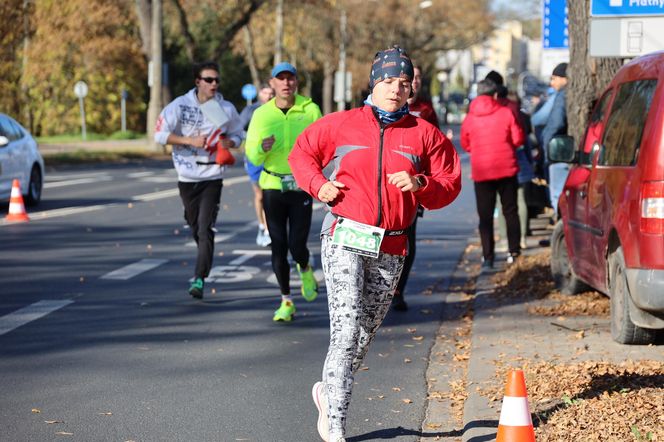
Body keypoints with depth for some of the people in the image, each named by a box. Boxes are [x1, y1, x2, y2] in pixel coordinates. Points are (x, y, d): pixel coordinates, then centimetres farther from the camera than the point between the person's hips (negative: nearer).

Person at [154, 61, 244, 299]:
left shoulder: (226, 109, 0)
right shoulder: (180, 105, -5)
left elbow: (237, 135, 15)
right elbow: (160, 134, -6)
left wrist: (228, 142, -9)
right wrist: (190, 141, -17)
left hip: (212, 176, -1)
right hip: (187, 176, 1)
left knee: (206, 228, -13)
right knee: (195, 227, 13)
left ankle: (199, 278, -16)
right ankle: (206, 262, 38)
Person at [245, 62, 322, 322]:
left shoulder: (310, 110, -1)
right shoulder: (262, 114, 2)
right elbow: (252, 156, 0)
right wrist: (262, 148, -22)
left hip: (302, 187, -1)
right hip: (273, 186, 1)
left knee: (297, 245, -6)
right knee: (278, 247, 2)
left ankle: (305, 270, 31)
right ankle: (286, 302, 15)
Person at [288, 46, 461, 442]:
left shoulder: (425, 135, 7)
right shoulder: (343, 124, 4)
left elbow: (450, 184, 9)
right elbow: (302, 152, 17)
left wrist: (420, 185, -10)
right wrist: (318, 185, 1)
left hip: (390, 250, 3)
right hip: (346, 240, -3)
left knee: (366, 334, 11)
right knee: (346, 330, -14)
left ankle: (329, 393, 36)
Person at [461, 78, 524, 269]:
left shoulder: (469, 118, -2)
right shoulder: (506, 113, -5)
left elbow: (465, 144, 8)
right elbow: (518, 139, -2)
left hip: (481, 172, 0)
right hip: (506, 169, 0)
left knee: (485, 216, 4)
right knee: (510, 211, 14)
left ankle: (487, 257, -3)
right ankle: (514, 251, 12)